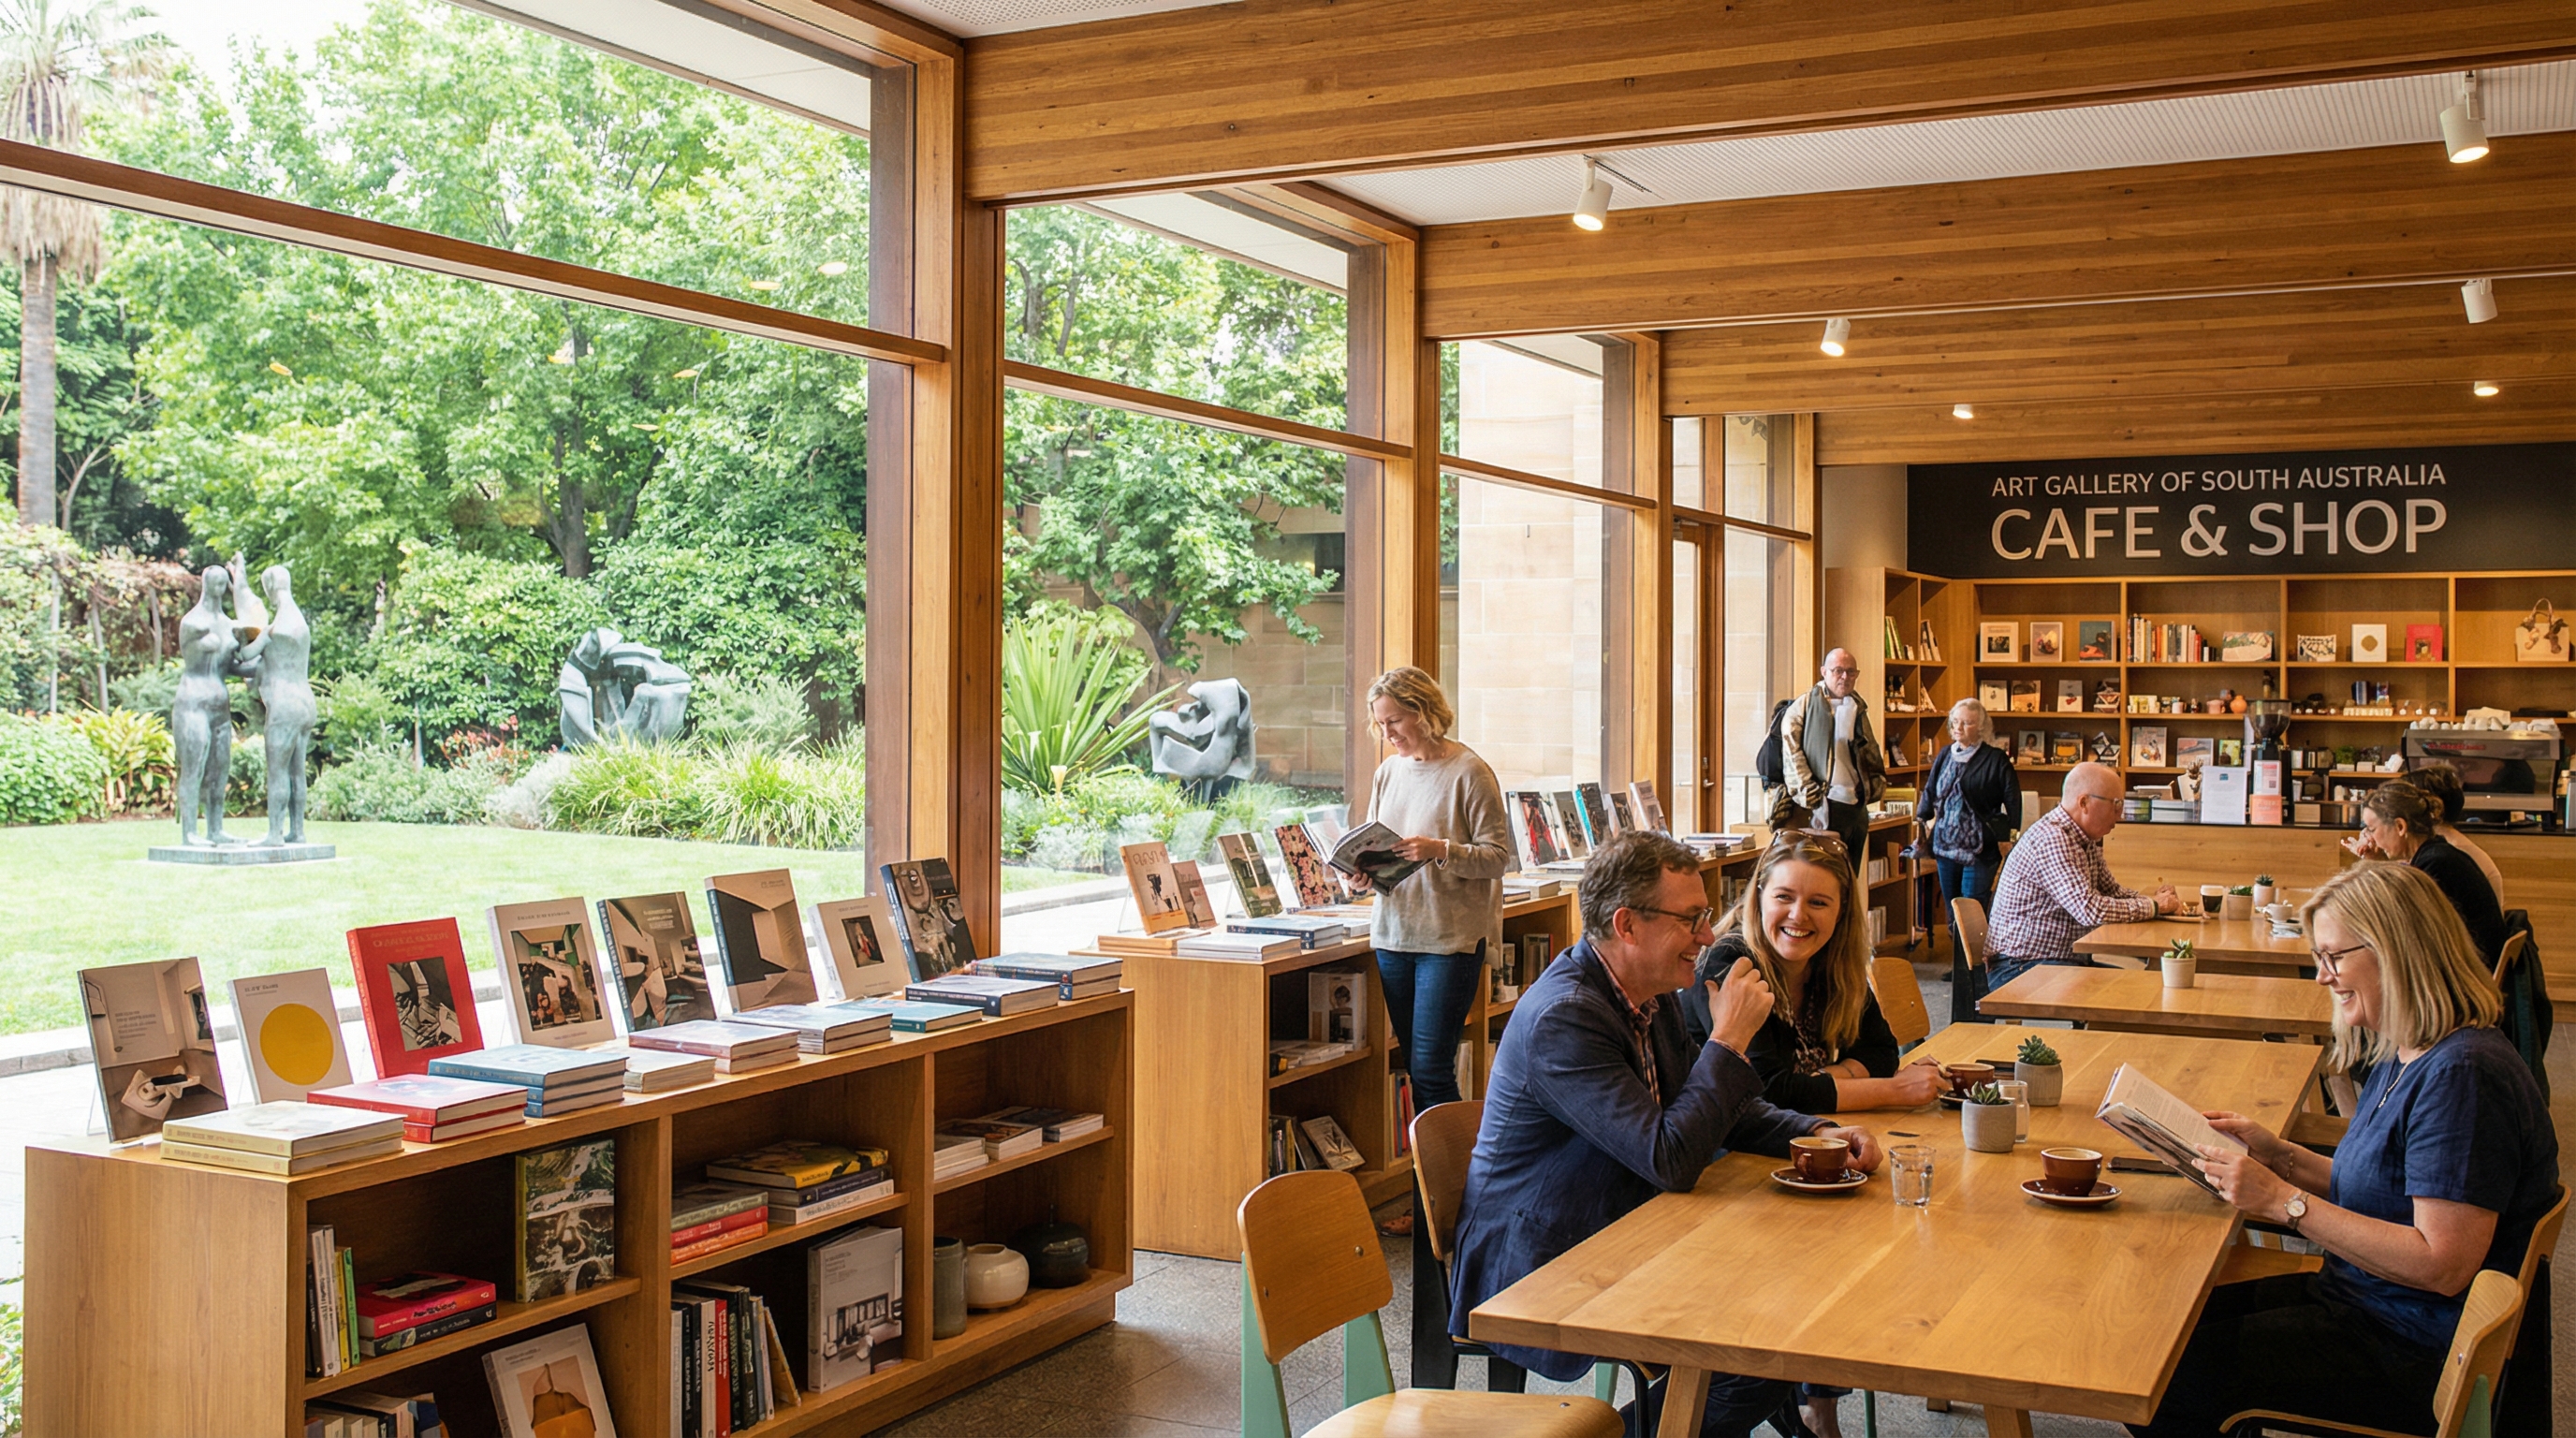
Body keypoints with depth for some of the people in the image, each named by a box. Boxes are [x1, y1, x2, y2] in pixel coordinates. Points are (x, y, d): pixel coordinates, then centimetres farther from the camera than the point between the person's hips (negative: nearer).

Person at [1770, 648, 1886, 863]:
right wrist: (1809, 793, -15)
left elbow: (1871, 751, 26)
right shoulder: (1804, 707, 1)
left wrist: (1877, 782, 10)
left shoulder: (1858, 709, 19)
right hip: (1820, 807, -6)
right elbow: (1792, 756, -7)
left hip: (1855, 805, 6)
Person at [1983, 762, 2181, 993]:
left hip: (2066, 960, 10)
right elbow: (2092, 911, -27)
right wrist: (2153, 906, -13)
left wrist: (2154, 899, 1)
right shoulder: (2051, 839, -21)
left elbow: (2112, 891, 22)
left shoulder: (2086, 841, 12)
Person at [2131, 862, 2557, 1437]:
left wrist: (2285, 1201, -24)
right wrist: (2279, 1155, 4)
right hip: (2363, 1302, 10)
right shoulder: (2400, 1059, 10)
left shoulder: (2463, 1076, -23)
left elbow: (2442, 1265, -27)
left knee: (2167, 1380, -14)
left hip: (2413, 1357, -10)